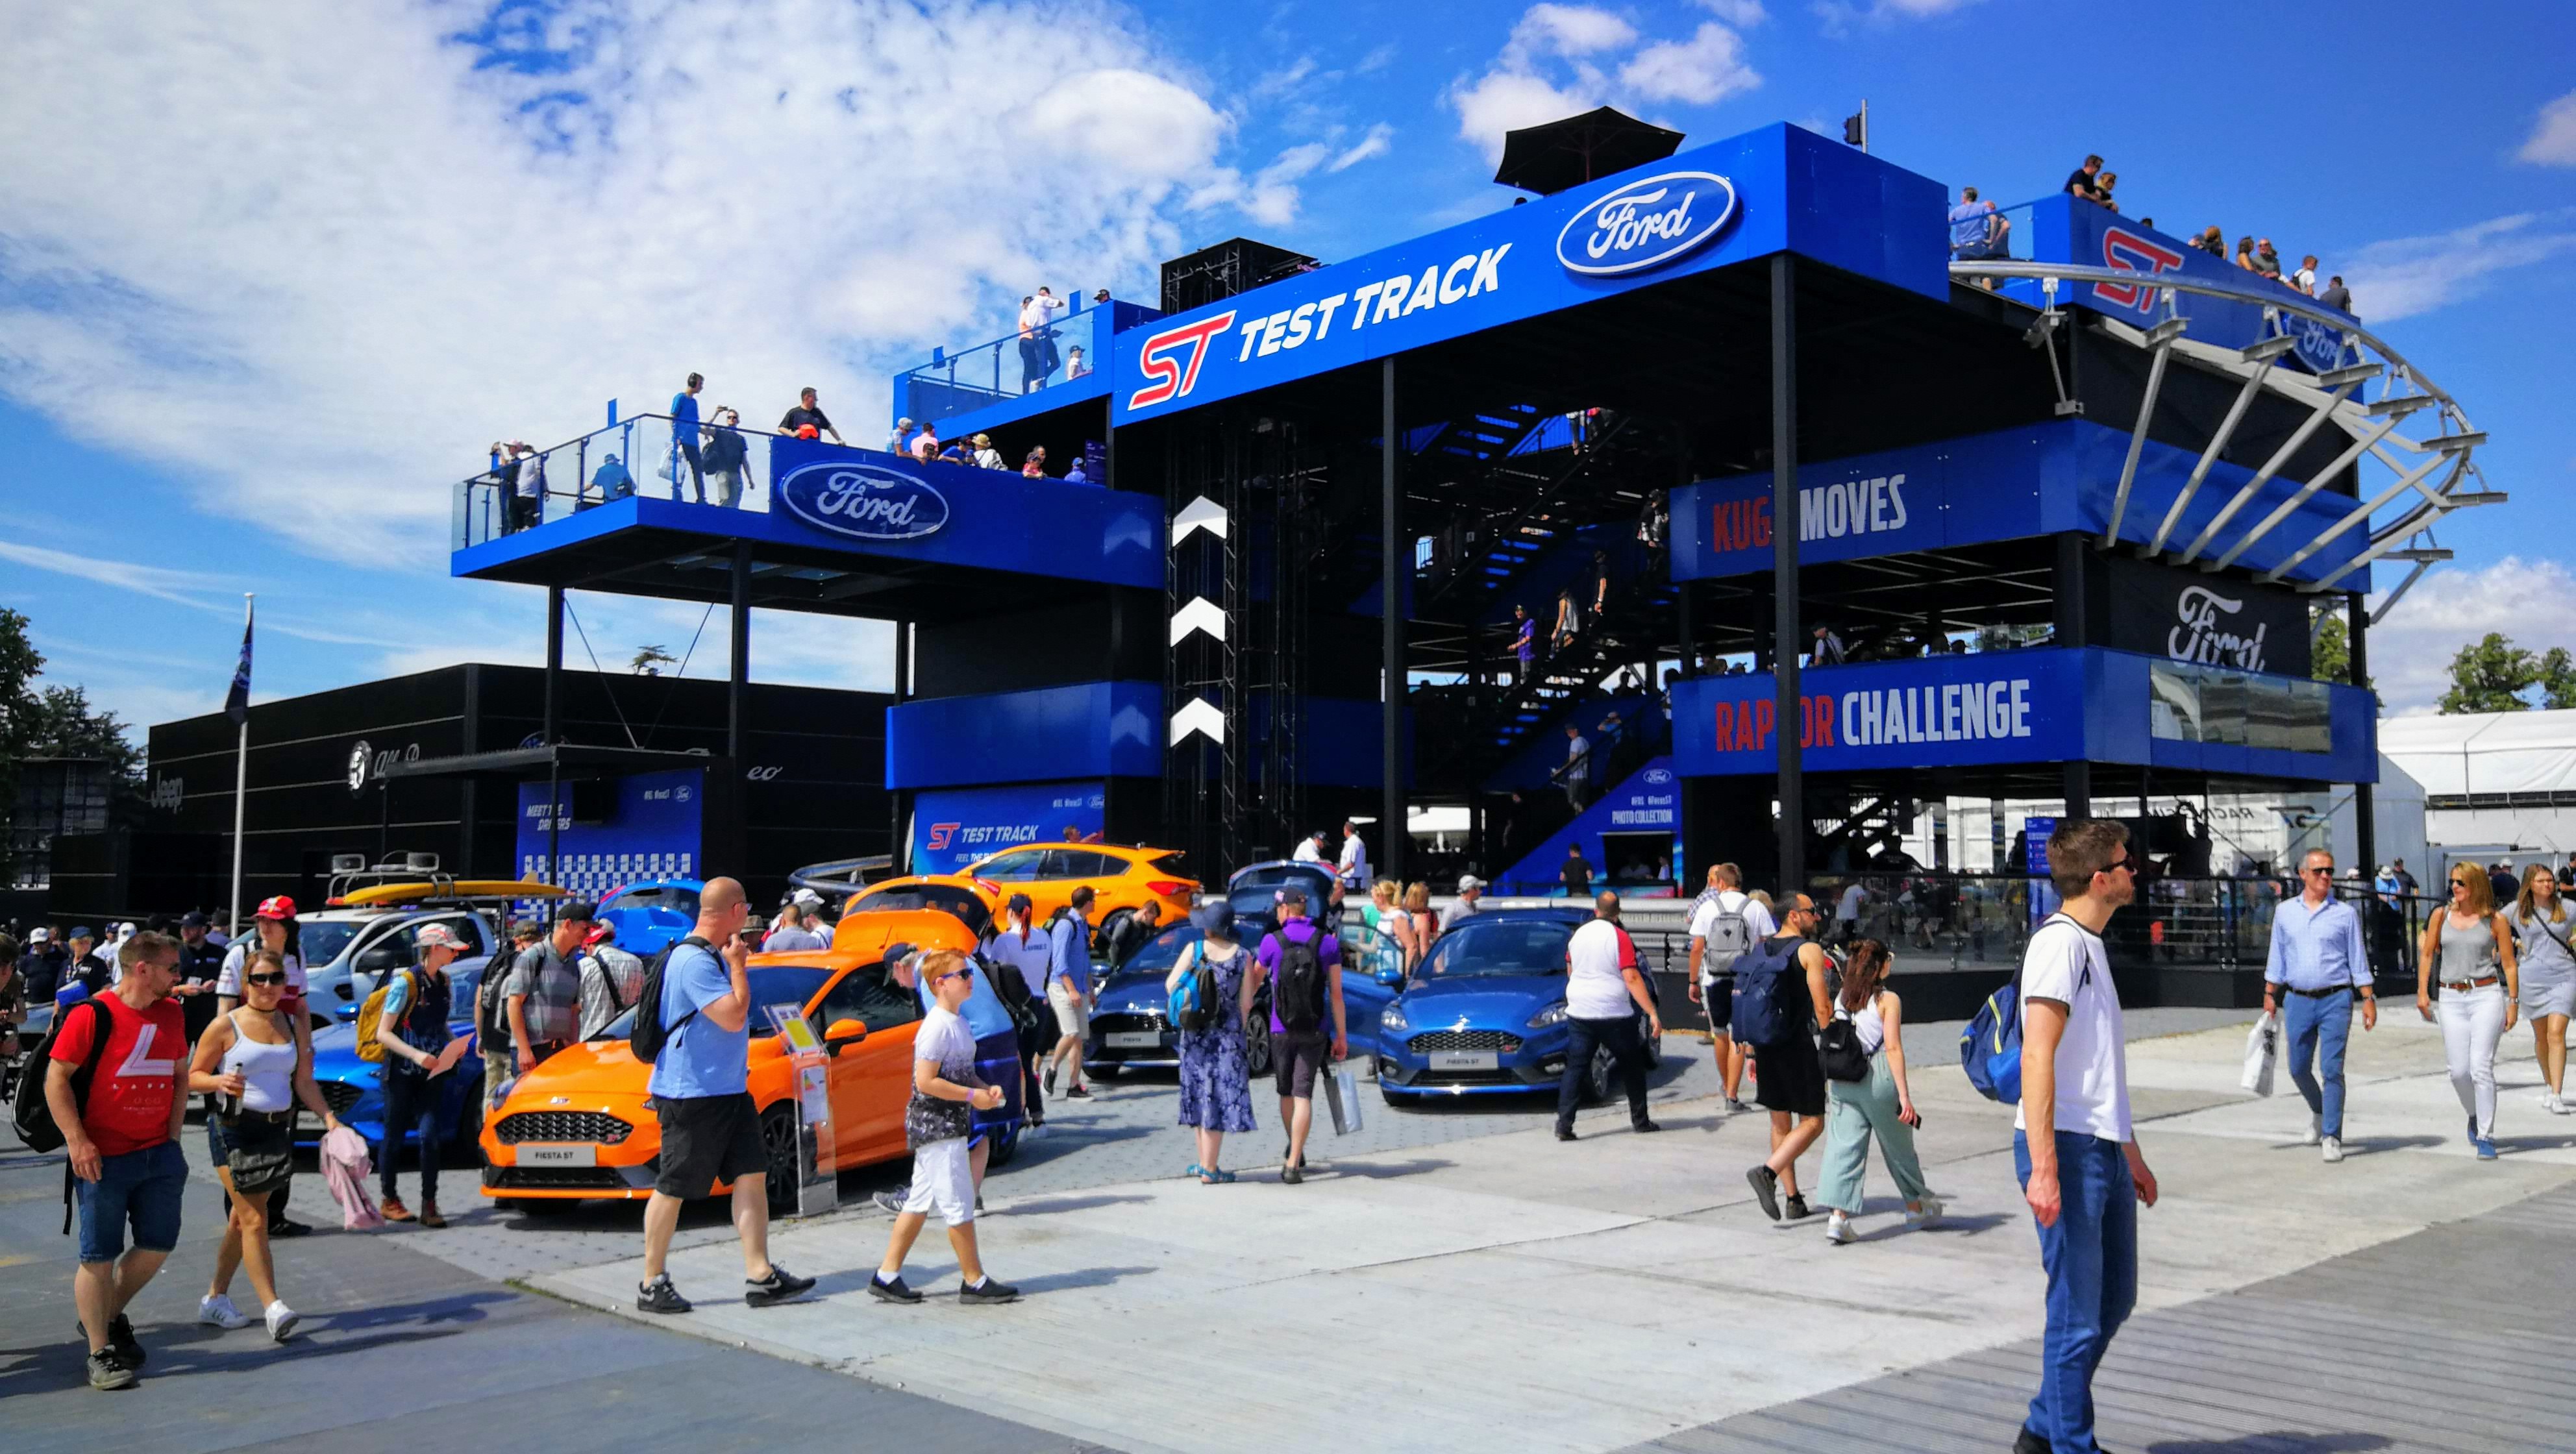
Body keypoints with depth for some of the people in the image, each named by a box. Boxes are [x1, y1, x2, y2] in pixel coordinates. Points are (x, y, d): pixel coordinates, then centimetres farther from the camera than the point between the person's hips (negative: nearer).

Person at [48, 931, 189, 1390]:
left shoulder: (171, 1014, 7)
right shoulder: (93, 1015, -12)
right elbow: (56, 1079, -10)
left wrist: (173, 1135, 10)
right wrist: (76, 1140, -17)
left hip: (159, 1154, 6)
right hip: (103, 1158, -6)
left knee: (158, 1246, 9)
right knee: (99, 1257, 1)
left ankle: (111, 1316, 33)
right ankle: (100, 1352, 12)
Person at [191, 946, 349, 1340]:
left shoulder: (291, 1026, 9)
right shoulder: (225, 1027, -5)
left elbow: (304, 1081, 10)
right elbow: (193, 1076, -2)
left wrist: (328, 1116, -2)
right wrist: (220, 1080, -23)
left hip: (277, 1130, 5)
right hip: (233, 1130, -5)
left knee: (243, 1219, 13)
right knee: (255, 1220, -11)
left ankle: (215, 1299, 27)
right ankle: (273, 1308, -14)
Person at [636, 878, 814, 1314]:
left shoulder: (710, 957, 13)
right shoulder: (693, 960, -20)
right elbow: (734, 1016, -23)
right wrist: (738, 965, -14)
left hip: (728, 1090, 10)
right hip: (690, 1093, -10)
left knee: (752, 1176, 5)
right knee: (672, 1189, 2)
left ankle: (760, 1277, 7)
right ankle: (652, 1285, 13)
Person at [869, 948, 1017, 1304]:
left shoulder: (956, 1023, 12)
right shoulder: (937, 1026, -18)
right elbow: (925, 1081, -23)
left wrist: (985, 1088, 5)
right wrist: (972, 1096, -19)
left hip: (947, 1125, 10)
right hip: (936, 1125, -10)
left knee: (921, 1202, 12)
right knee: (959, 1205, -3)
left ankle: (887, 1276, 17)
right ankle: (975, 1282, 5)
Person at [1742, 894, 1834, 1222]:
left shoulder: (1758, 949, 10)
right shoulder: (1810, 950, -8)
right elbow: (1822, 1007, -12)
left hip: (1765, 1045, 7)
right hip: (1798, 1045, -6)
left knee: (1780, 1123, 14)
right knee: (1812, 1122, 1)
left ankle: (1793, 1200, 15)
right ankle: (1767, 1173, -18)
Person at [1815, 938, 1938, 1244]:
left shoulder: (1841, 999, 7)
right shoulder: (1888, 1000, -8)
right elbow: (1893, 1048, -13)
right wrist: (1904, 1095, -14)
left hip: (1842, 1080, 4)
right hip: (1878, 1080, -4)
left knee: (1844, 1147, 0)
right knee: (1898, 1147, 15)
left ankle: (1837, 1216, -14)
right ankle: (1916, 1208, 34)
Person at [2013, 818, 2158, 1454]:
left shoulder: (2090, 943, 16)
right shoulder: (2059, 941, -14)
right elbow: (2037, 1058, -20)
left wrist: (2131, 1152, 23)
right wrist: (2043, 1168, -25)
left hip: (2105, 1151, 10)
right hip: (2067, 1148, -10)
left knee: (2114, 1301, 17)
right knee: (2078, 1315, -2)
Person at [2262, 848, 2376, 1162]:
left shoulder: (2345, 914, 1)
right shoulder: (2285, 912, 8)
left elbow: (2358, 960, 3)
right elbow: (2276, 958, 13)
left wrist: (2368, 999, -3)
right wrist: (2270, 995, 10)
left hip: (2336, 1000, -3)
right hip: (2299, 1001, 3)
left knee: (2331, 1069, -8)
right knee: (2298, 1068, 10)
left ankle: (2332, 1138, -2)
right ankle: (2319, 1113, 38)